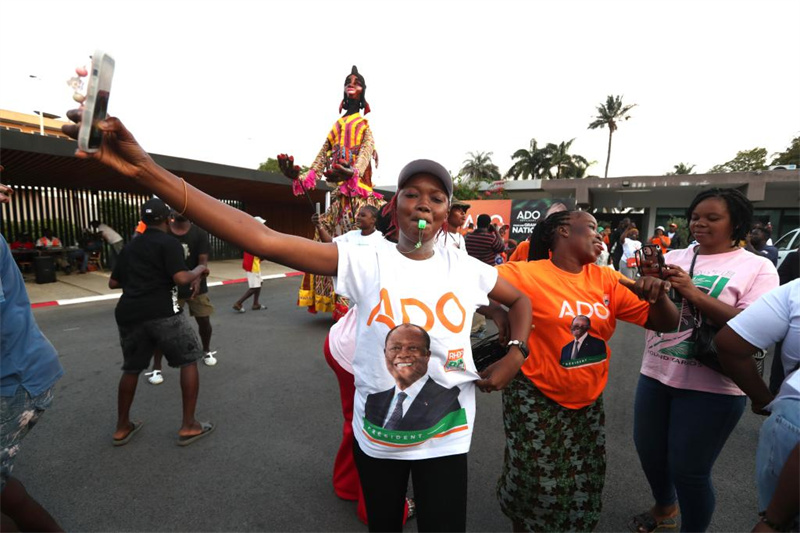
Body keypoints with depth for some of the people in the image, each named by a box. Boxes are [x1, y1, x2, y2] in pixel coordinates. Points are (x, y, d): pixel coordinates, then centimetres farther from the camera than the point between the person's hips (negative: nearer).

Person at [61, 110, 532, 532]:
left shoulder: (466, 270, -7)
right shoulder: (366, 261, -16)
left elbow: (520, 300, 13)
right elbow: (264, 240, -27)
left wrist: (514, 356, -4)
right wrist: (145, 169, -33)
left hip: (445, 438, 1)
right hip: (376, 433, 0)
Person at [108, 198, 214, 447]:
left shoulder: (129, 247, 18)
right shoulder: (169, 242, -4)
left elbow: (113, 283, 23)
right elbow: (181, 279, -15)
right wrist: (199, 270, 3)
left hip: (129, 313, 7)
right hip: (162, 313, -7)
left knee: (132, 368, 23)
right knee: (189, 360, 7)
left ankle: (122, 427, 33)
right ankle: (188, 426, 8)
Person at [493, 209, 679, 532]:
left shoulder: (607, 280, 1)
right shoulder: (525, 274, -16)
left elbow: (665, 323, 4)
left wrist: (658, 294, -16)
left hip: (588, 401, 6)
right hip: (536, 400, -5)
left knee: (584, 489, 20)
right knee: (535, 487, 10)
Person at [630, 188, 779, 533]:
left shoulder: (757, 267, -4)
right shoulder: (674, 257, 7)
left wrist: (694, 293, -22)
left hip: (711, 387, -4)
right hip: (656, 374, 5)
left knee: (687, 468, 5)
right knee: (648, 451, 19)